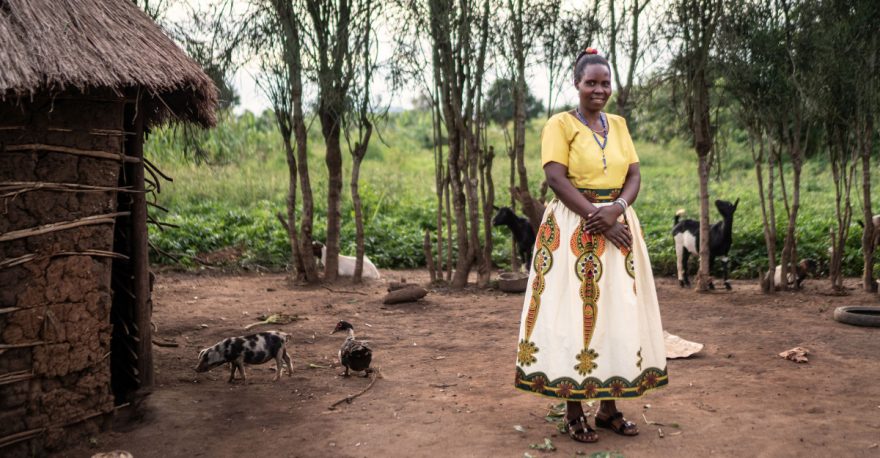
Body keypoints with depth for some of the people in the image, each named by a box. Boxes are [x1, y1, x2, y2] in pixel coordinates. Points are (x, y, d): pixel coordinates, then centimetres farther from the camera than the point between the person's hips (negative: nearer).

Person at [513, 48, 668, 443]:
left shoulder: (619, 125, 14)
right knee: (575, 311, -5)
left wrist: (616, 209, -13)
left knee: (617, 311, 6)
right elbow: (556, 178, -14)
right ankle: (573, 411, 3)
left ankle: (608, 407, 15)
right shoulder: (560, 124, -3)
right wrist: (597, 219, -19)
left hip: (618, 222, 6)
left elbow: (634, 175, 8)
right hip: (575, 229, -5)